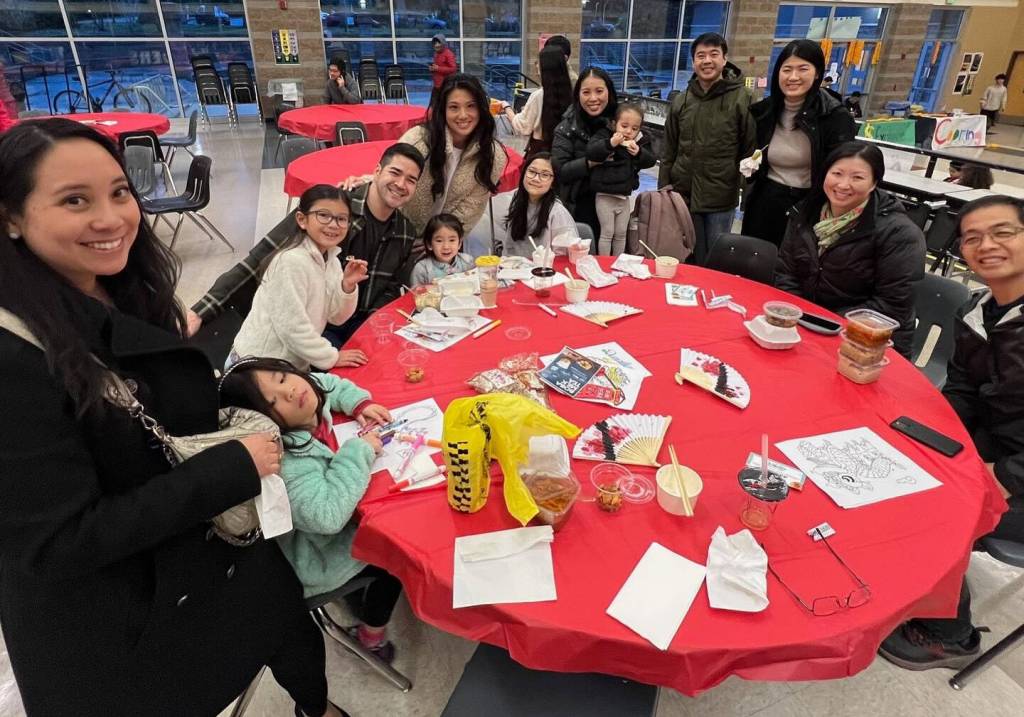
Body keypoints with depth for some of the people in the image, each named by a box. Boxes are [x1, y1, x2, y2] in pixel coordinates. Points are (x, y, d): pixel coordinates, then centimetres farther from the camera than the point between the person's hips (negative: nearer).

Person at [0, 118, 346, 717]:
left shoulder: (128, 297, -4)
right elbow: (63, 540, -27)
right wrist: (233, 468, -26)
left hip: (215, 555, 8)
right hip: (113, 635, -7)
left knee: (291, 635, 23)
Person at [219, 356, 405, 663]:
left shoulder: (310, 389, -15)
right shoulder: (286, 462, -38)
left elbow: (333, 384, 8)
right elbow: (327, 515, -48)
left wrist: (360, 404, -10)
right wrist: (359, 450, -38)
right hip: (322, 554, -7)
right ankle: (372, 633, 26)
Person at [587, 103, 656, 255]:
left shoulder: (640, 142, 5)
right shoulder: (604, 135, -8)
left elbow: (651, 161, -2)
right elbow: (591, 151, -23)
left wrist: (639, 152, -22)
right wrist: (610, 143, -36)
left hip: (624, 196, 5)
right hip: (604, 196, -5)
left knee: (621, 234, 14)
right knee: (607, 232, 0)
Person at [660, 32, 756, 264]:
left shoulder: (741, 99, -6)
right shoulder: (681, 100, 6)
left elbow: (750, 149, -4)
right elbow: (669, 152, 10)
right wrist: (663, 190, 7)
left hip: (721, 198, -3)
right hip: (683, 194, 3)